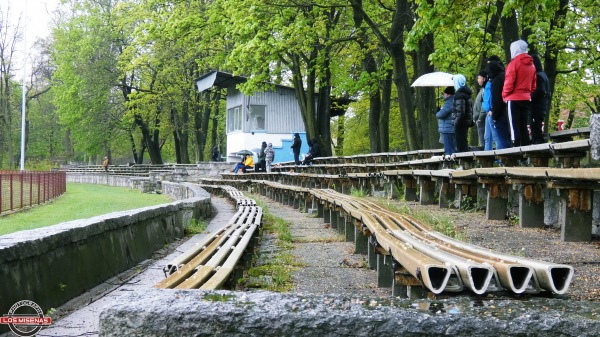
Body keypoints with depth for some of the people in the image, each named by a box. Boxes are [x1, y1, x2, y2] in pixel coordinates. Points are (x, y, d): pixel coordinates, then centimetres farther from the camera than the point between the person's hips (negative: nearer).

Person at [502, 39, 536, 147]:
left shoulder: (514, 63, -9)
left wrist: (505, 95, 1)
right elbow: (533, 85, 15)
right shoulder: (531, 65, 13)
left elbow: (509, 82, -11)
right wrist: (528, 93, 17)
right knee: (523, 126, 10)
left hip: (514, 99, -6)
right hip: (526, 99, 7)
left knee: (514, 126, -5)